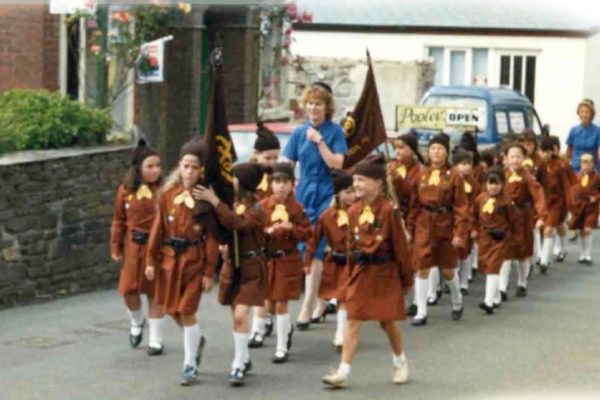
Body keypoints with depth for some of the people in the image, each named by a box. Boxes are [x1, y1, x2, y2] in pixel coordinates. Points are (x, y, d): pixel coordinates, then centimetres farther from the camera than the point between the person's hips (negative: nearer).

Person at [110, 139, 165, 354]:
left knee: (155, 292, 6)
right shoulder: (126, 190, 0)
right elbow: (119, 221, 7)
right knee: (128, 290, 1)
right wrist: (115, 248, 6)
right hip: (134, 246, 2)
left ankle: (155, 340, 17)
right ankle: (137, 323, 33)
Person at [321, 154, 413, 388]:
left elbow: (400, 246, -8)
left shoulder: (387, 211, -13)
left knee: (388, 321, 9)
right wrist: (353, 270, 13)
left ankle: (400, 363, 33)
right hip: (361, 272, 4)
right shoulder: (354, 211, 2)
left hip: (385, 272, -4)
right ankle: (343, 372, -5)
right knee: (353, 321, -2)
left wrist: (406, 279, -3)